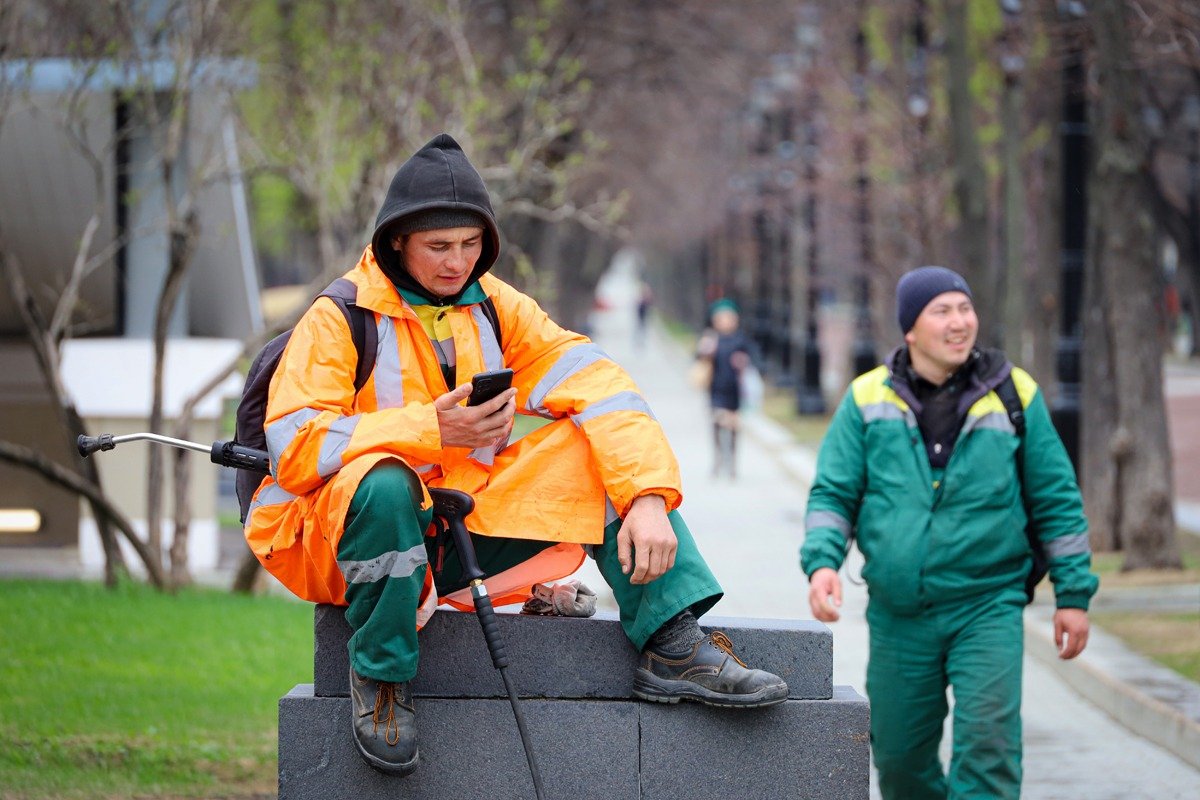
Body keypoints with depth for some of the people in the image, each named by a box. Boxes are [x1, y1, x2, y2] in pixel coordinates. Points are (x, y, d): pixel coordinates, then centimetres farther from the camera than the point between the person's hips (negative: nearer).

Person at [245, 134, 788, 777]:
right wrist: (429, 430, -28)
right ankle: (380, 677, -19)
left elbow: (596, 388, -5)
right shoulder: (339, 320, -8)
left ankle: (672, 649, -17)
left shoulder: (496, 308, 6)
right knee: (383, 482, -39)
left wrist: (648, 499, -21)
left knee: (593, 445, -9)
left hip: (468, 527, 5)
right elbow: (295, 448, -20)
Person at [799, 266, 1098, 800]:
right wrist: (822, 561, -13)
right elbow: (832, 493, 5)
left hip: (987, 607, -2)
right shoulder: (869, 397, 2)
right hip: (897, 614, 2)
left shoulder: (1014, 395, 1)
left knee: (987, 739, -18)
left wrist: (1073, 594, 5)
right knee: (899, 756, 10)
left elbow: (1057, 501, 7)